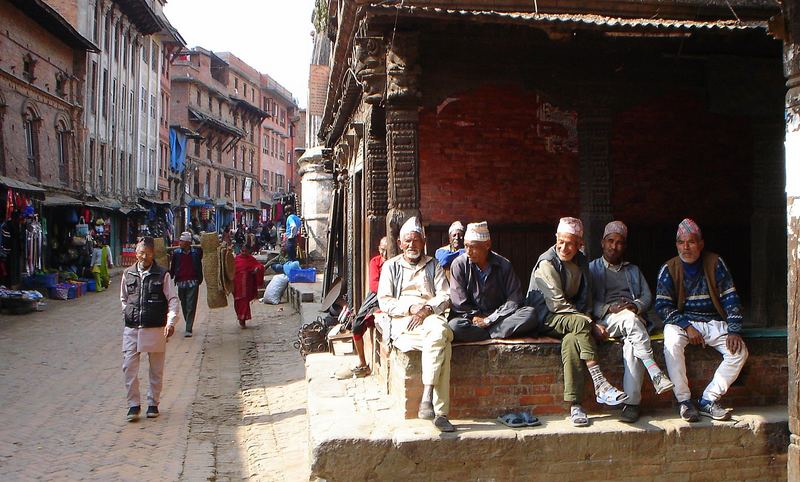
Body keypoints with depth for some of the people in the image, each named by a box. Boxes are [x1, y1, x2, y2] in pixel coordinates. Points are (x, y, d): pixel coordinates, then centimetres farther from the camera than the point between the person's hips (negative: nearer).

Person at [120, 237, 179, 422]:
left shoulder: (163, 275, -3)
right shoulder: (128, 274, 6)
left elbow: (173, 300, -4)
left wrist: (170, 322, -16)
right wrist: (128, 315, 6)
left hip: (156, 328, -2)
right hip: (131, 329, 2)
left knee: (156, 368, 8)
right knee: (129, 366, -4)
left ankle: (153, 403, 22)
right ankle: (133, 405, 7)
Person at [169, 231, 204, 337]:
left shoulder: (196, 252, -1)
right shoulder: (176, 253, 3)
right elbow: (172, 268, 8)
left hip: (193, 283, -2)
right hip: (181, 282, 2)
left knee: (191, 306, -6)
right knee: (184, 306, 10)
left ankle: (188, 329, -6)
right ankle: (188, 326, 24)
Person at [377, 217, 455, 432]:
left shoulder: (433, 266, 24)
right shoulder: (391, 266, 20)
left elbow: (444, 297, 11)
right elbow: (384, 301, 8)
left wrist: (427, 309, -10)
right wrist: (410, 307, -9)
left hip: (430, 317, 2)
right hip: (402, 322, -2)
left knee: (439, 332, -39)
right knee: (443, 347, -34)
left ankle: (427, 397, -40)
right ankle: (440, 412, -36)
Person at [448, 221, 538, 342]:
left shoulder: (504, 265, -1)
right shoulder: (459, 265, -4)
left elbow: (515, 298, -6)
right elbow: (459, 304, -5)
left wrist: (489, 320, -14)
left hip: (499, 318, 1)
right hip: (471, 320, -1)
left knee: (530, 315, -26)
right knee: (454, 326, -36)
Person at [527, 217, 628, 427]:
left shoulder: (581, 262, 10)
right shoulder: (547, 263, -11)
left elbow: (585, 297, 15)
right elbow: (557, 304, -17)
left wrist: (587, 318, -7)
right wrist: (589, 322, -20)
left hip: (570, 318, 5)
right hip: (546, 319, -5)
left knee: (572, 340, -33)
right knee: (580, 323, -36)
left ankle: (575, 405, -37)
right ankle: (600, 386, -40)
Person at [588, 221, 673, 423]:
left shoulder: (633, 270, 31)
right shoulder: (592, 269, 19)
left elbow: (648, 296, 18)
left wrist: (635, 306, -5)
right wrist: (609, 308, -13)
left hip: (635, 318, 3)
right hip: (606, 320, -3)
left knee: (632, 344, -33)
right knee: (629, 318, -38)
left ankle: (632, 402, -38)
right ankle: (655, 374, -45)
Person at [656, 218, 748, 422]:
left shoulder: (715, 263, 2)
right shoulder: (669, 269, -1)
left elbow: (731, 299, 1)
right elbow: (662, 306, -7)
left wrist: (734, 330, -12)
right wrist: (687, 326, -20)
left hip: (714, 322, 2)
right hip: (681, 321, -2)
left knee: (739, 351, -22)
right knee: (672, 343, -34)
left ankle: (708, 400, -14)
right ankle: (684, 401, -23)